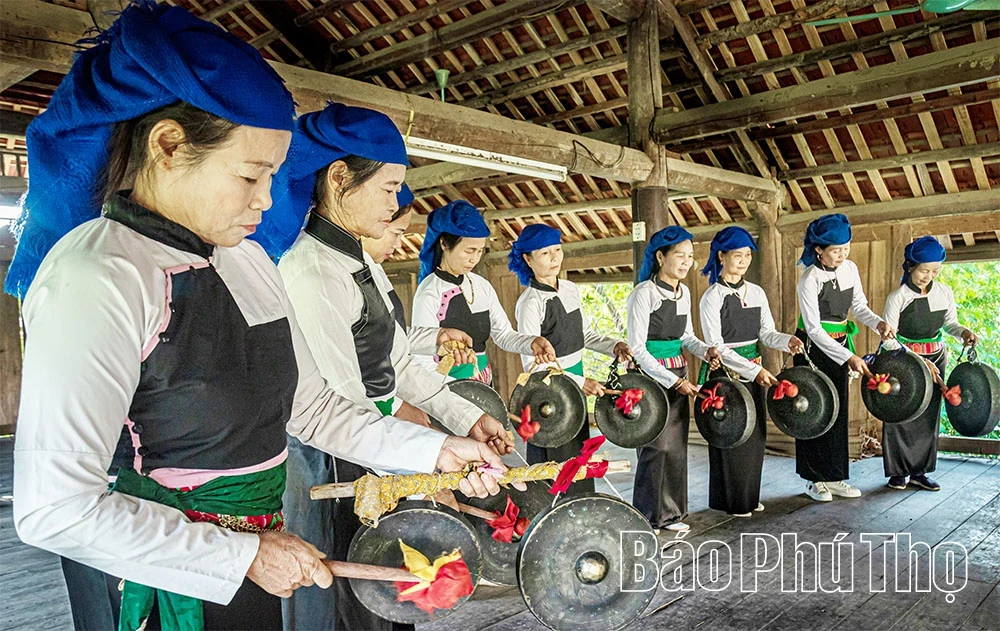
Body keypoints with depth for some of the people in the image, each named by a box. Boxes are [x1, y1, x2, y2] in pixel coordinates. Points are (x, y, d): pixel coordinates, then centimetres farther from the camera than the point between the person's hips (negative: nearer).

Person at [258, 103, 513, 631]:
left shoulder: (359, 262, 9)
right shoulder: (310, 271, -21)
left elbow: (398, 364, 11)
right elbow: (342, 406, -23)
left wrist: (466, 418, 6)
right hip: (332, 465, -9)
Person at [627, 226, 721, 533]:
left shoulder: (684, 292, 8)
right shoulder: (644, 292, -15)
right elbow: (637, 347, -16)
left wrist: (705, 350, 0)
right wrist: (673, 381, -18)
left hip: (677, 373, 7)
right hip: (650, 375, -7)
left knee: (677, 444, 10)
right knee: (656, 446, -5)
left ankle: (671, 513, 24)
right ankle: (647, 517, 10)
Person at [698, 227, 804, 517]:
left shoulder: (757, 293, 7)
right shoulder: (712, 297, -11)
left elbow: (766, 333, 10)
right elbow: (716, 347, -15)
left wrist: (786, 341, -12)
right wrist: (755, 371, -20)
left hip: (753, 372, 6)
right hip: (725, 374, -6)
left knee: (754, 436, 11)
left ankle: (749, 497, 26)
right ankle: (731, 501, 15)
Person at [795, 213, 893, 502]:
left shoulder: (850, 269, 0)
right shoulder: (810, 279, -19)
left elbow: (859, 306, 11)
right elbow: (813, 329, -22)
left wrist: (877, 323, -11)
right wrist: (849, 357, -26)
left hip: (840, 344, 6)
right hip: (813, 347, -6)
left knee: (838, 411, 10)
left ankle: (834, 477, 20)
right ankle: (815, 479, 12)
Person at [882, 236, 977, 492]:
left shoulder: (945, 293, -2)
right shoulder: (897, 297, -15)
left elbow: (950, 323, 12)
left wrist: (963, 332, -9)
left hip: (935, 359, 5)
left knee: (928, 416, 9)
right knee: (899, 416, -2)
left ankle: (919, 471, 20)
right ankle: (897, 473, 10)